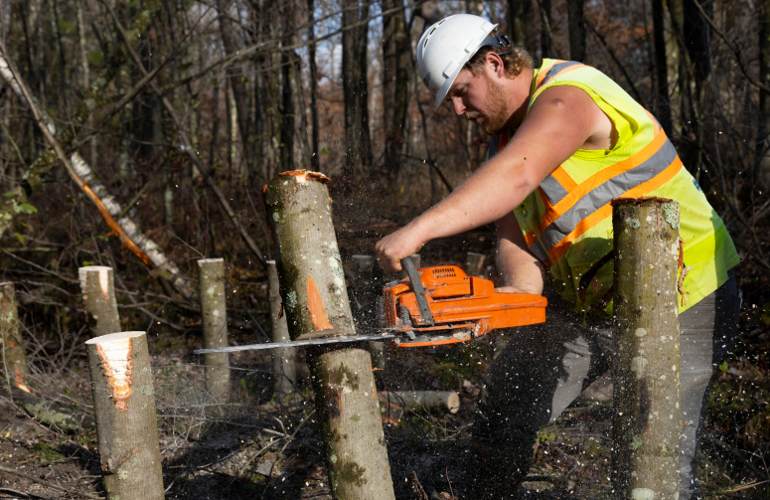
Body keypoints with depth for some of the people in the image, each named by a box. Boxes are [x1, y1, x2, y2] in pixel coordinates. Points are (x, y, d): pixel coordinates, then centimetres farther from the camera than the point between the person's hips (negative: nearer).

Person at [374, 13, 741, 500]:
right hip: (589, 301, 8)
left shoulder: (565, 95, -21)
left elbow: (516, 177, -40)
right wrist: (522, 291, -24)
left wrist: (419, 230, -47)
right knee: (507, 397, 7)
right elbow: (514, 238, -3)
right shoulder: (505, 137, 8)